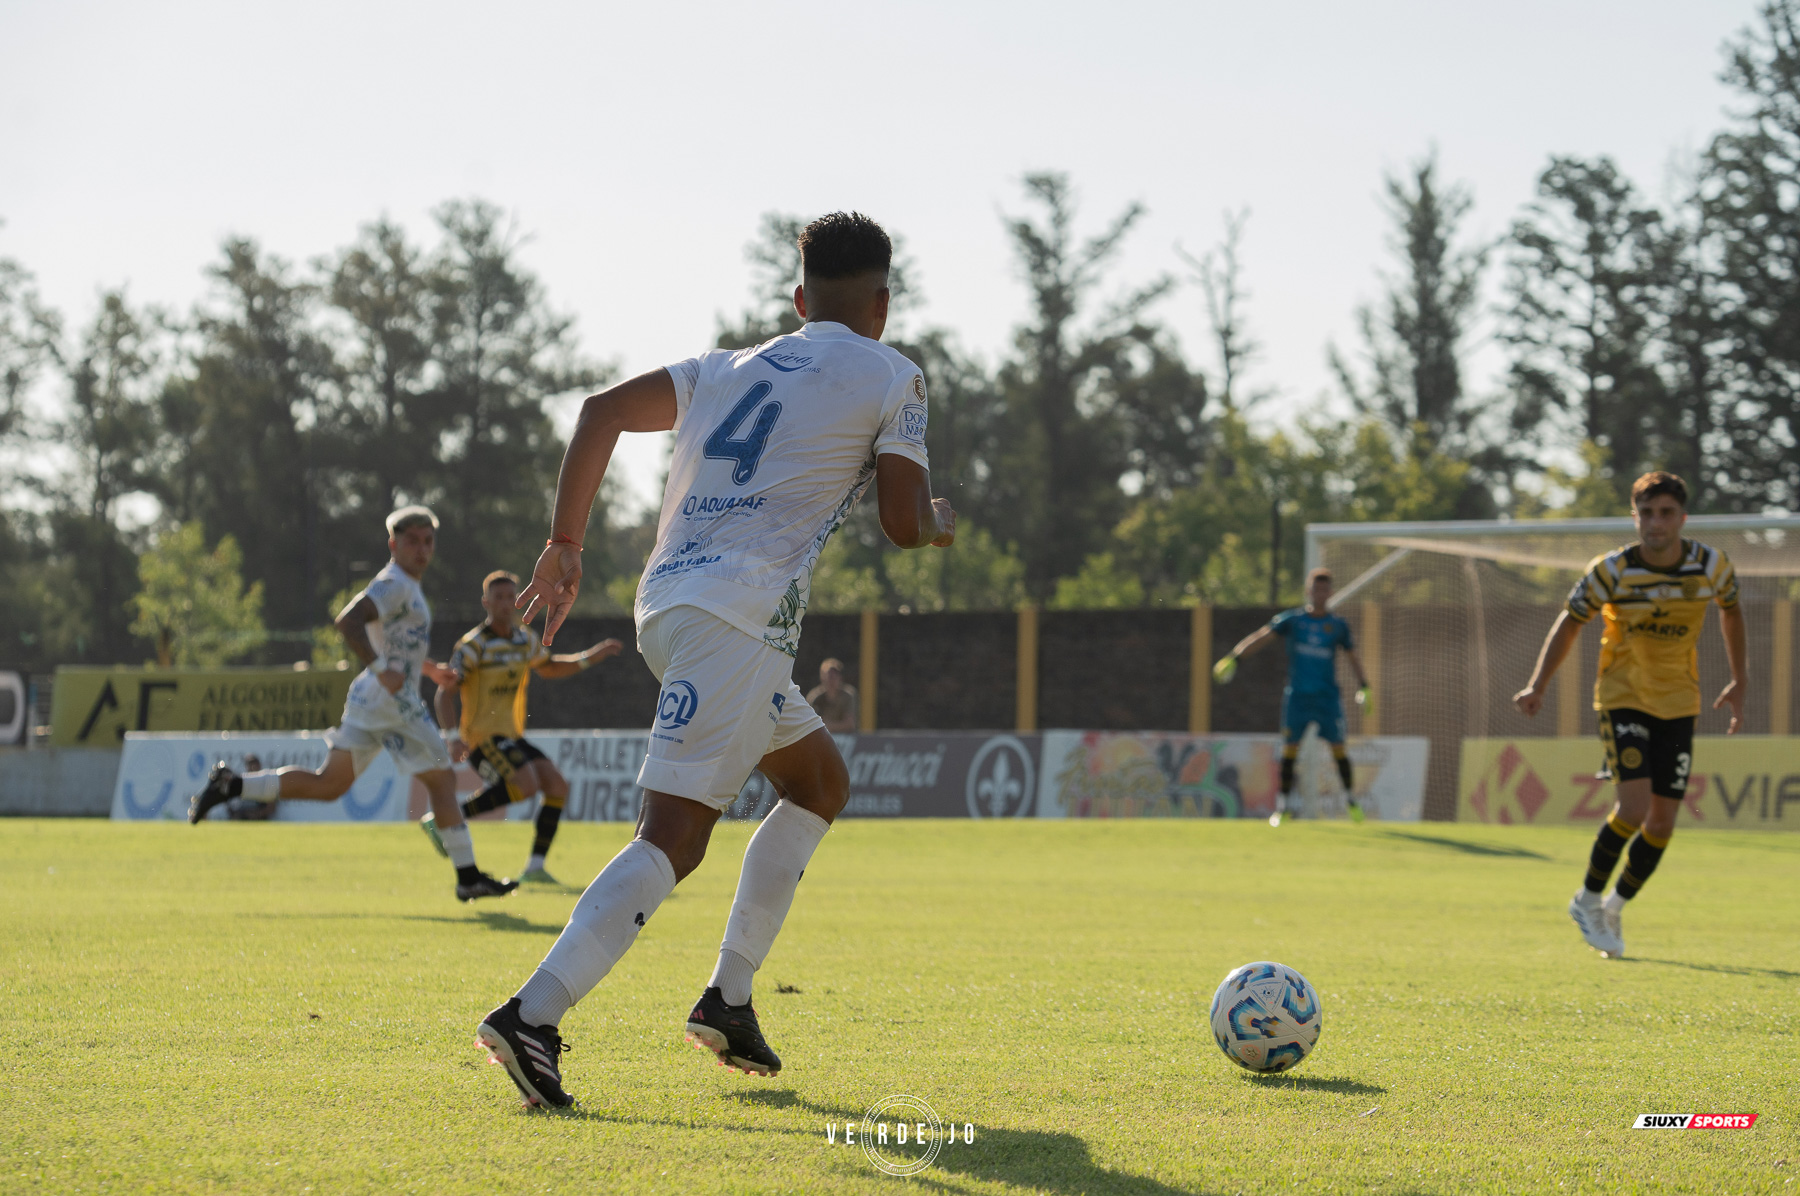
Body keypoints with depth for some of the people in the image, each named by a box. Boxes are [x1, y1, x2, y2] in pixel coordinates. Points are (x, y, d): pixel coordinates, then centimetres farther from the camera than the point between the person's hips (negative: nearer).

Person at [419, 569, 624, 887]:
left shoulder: (525, 639, 11)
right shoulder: (473, 645, -12)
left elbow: (548, 669, 31)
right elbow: (444, 695, -16)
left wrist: (589, 657, 18)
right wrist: (453, 737, -30)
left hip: (512, 737, 8)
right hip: (482, 737, -8)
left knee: (557, 786, -4)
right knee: (526, 784, -28)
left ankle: (535, 868, 0)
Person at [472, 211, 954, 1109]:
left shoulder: (727, 368, 23)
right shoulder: (889, 378, 7)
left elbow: (603, 411, 11)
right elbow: (905, 523, 3)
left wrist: (564, 546, 11)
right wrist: (941, 523, 27)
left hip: (665, 604, 8)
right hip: (734, 619, -8)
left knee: (819, 781, 24)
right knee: (674, 838, -14)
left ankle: (728, 998, 18)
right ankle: (533, 1015, -30)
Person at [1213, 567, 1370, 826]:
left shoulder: (1338, 625, 5)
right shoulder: (1291, 619, 2)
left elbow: (1352, 656, 14)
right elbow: (1261, 637, -5)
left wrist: (1363, 687, 5)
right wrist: (1234, 657, -17)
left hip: (1328, 697, 0)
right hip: (1296, 695, 0)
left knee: (1338, 748, -5)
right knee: (1289, 749, -3)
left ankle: (1351, 800, 13)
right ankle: (1283, 806, 6)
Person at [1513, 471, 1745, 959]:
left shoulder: (1712, 567, -8)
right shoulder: (1611, 572, -15)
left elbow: (1731, 611, 13)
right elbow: (1569, 623, -3)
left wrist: (1738, 684, 16)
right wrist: (1538, 687, -13)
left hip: (1679, 704, 3)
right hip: (1623, 697, -3)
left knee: (1663, 819, 0)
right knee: (1634, 805, -19)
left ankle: (1614, 908, 22)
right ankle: (1588, 899, 3)